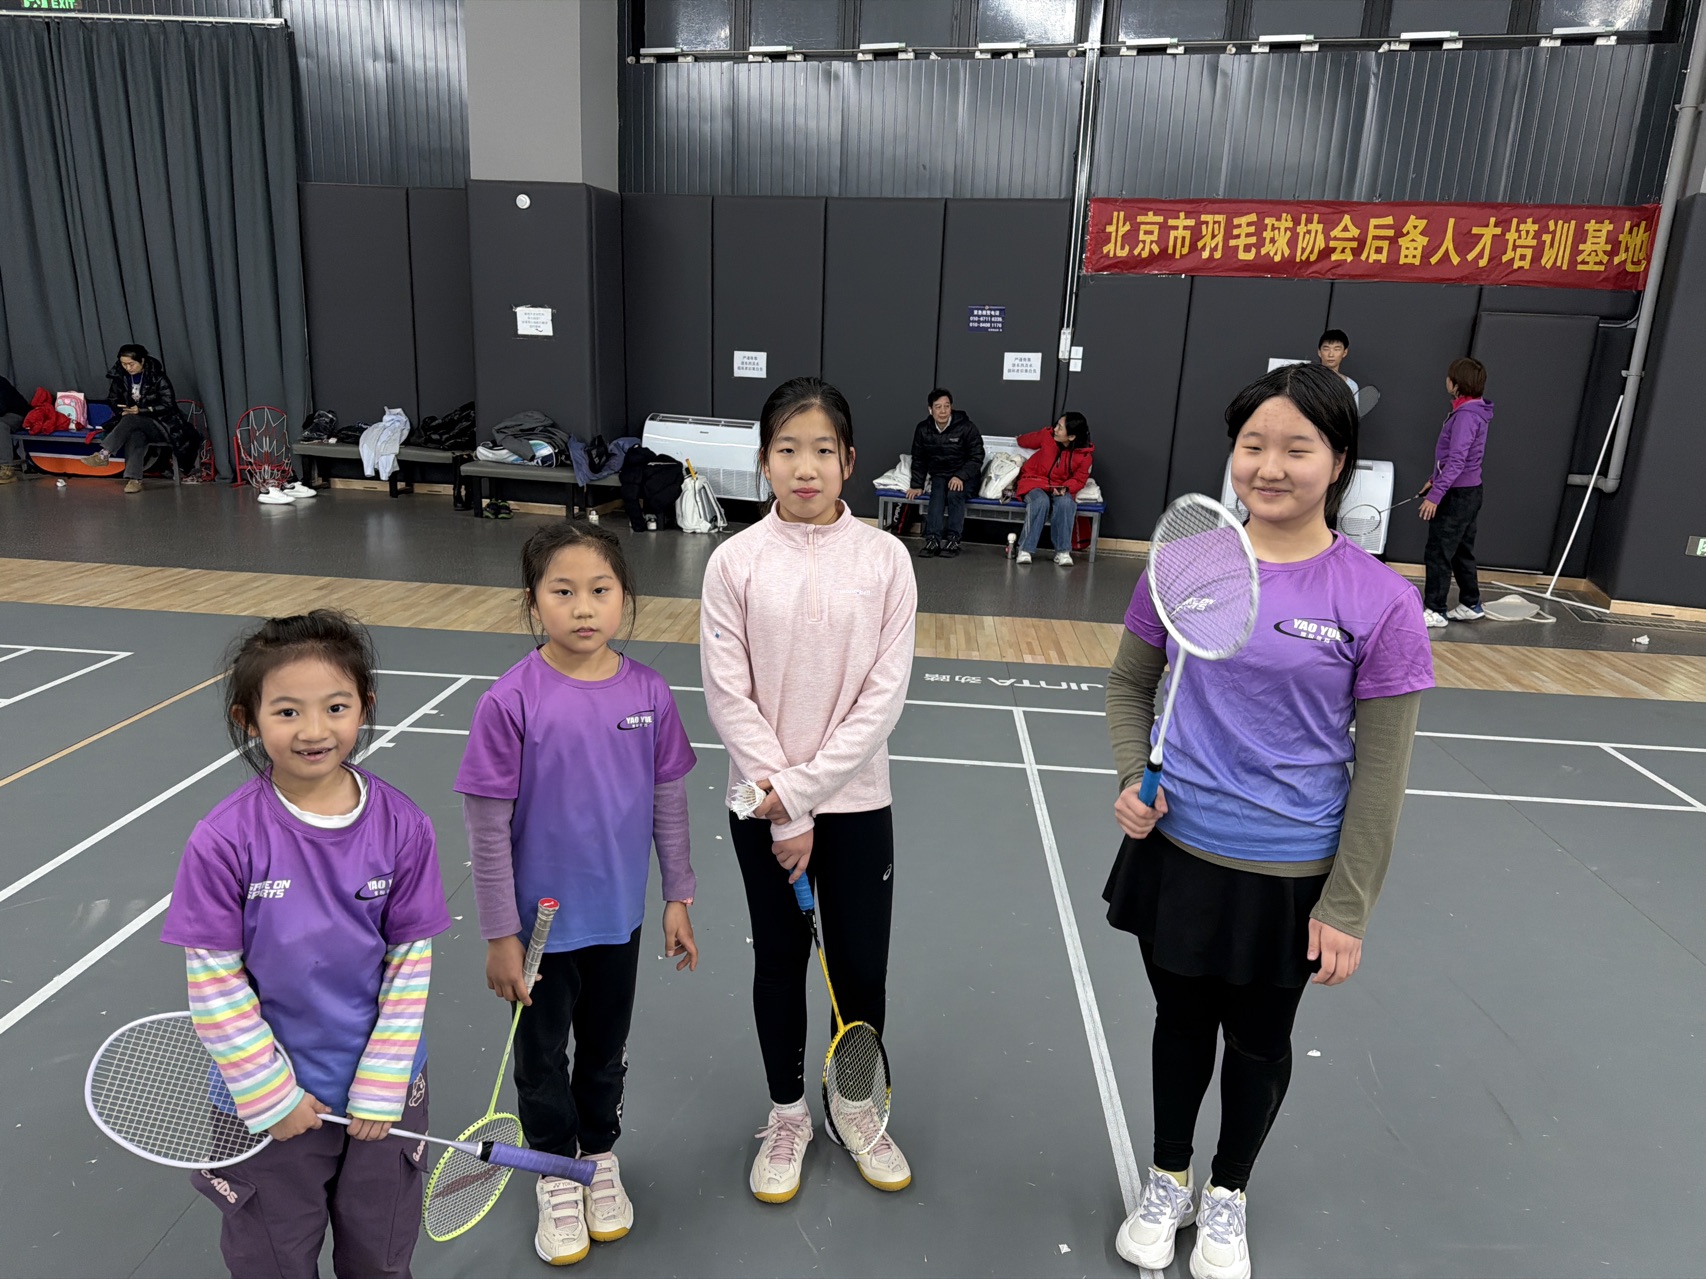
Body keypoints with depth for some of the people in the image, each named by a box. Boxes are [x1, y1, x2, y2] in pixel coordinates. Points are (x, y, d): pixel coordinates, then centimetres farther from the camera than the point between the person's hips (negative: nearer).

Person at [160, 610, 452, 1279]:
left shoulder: (402, 826, -14)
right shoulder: (224, 840, -19)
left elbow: (411, 962, -7)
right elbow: (213, 980, -12)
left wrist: (382, 1087, -7)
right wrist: (271, 1095, -10)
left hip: (384, 1097, 2)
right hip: (274, 1104, -1)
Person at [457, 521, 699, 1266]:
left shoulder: (649, 693, -10)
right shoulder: (511, 702, -20)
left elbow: (669, 803, 0)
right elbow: (488, 828, -14)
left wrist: (678, 897, 4)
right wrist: (499, 935, -10)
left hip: (619, 917, 3)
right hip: (540, 920, -2)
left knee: (605, 1049, 23)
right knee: (542, 1057, 19)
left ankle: (600, 1159, 49)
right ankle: (556, 1176, 44)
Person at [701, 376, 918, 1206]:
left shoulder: (884, 559, -7)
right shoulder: (735, 561, -7)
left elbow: (884, 694, -9)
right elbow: (728, 697, -9)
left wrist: (803, 790, -14)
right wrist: (782, 816, -11)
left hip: (856, 802, 0)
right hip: (764, 806, 0)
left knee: (862, 967, 11)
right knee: (780, 961, 15)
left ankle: (855, 1111, 38)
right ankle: (788, 1114, 38)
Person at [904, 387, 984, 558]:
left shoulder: (967, 427, -9)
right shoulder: (923, 429, 2)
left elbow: (977, 458, -8)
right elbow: (918, 460, 12)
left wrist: (960, 477, -22)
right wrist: (917, 486, 3)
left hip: (965, 477, -2)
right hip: (939, 475, 2)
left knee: (955, 493, -33)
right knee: (937, 493, -30)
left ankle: (953, 540, -33)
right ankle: (932, 539, -43)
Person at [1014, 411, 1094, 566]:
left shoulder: (1084, 456, -9)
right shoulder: (1047, 436, -7)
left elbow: (1079, 480, 0)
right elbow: (1025, 441, 14)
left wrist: (1065, 488, -19)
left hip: (1060, 489, 0)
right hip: (1034, 483, 0)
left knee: (1066, 503, -35)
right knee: (1041, 502, -36)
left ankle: (1062, 551, -25)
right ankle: (1025, 549, -30)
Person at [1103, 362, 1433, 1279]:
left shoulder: (1378, 601, -14)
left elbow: (1380, 773, -9)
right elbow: (1128, 686, 6)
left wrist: (1347, 908, -7)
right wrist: (1133, 779, -11)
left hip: (1288, 875, -1)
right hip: (1176, 851, 2)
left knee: (1259, 1040, 19)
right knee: (1181, 1019, 20)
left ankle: (1227, 1196, 47)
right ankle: (1168, 1181, 47)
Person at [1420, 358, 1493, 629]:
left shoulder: (1466, 414, -19)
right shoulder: (1475, 411, 9)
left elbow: (1456, 461, -24)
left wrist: (1435, 494, -25)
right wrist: (1438, 481, 23)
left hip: (1457, 495, -10)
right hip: (1469, 492, 10)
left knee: (1437, 554, -5)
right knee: (1461, 552, 17)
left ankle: (1434, 611, -1)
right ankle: (1470, 604, 27)